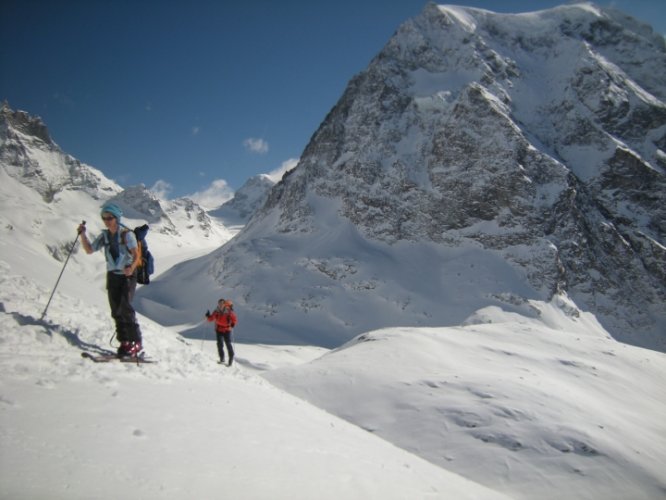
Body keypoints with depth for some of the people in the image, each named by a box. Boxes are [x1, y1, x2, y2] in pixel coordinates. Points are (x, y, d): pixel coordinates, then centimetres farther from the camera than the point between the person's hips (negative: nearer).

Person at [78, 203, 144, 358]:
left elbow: (136, 255, -15)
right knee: (116, 310, 4)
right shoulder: (104, 236, 9)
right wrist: (83, 234, -2)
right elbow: (89, 250, 12)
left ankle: (136, 342, -11)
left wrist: (131, 267, -34)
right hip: (112, 275, 6)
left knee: (125, 308, -16)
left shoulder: (127, 234, -9)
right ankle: (124, 342, 12)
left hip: (127, 275, -6)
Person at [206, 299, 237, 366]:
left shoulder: (229, 312, -11)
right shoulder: (216, 312, -2)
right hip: (219, 330, 3)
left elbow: (235, 320, -6)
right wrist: (208, 316, -13)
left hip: (226, 330, -3)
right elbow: (211, 319, 7)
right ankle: (222, 359, 11)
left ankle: (231, 358, 16)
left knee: (228, 344, 0)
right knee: (220, 344, -1)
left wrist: (232, 325, -24)